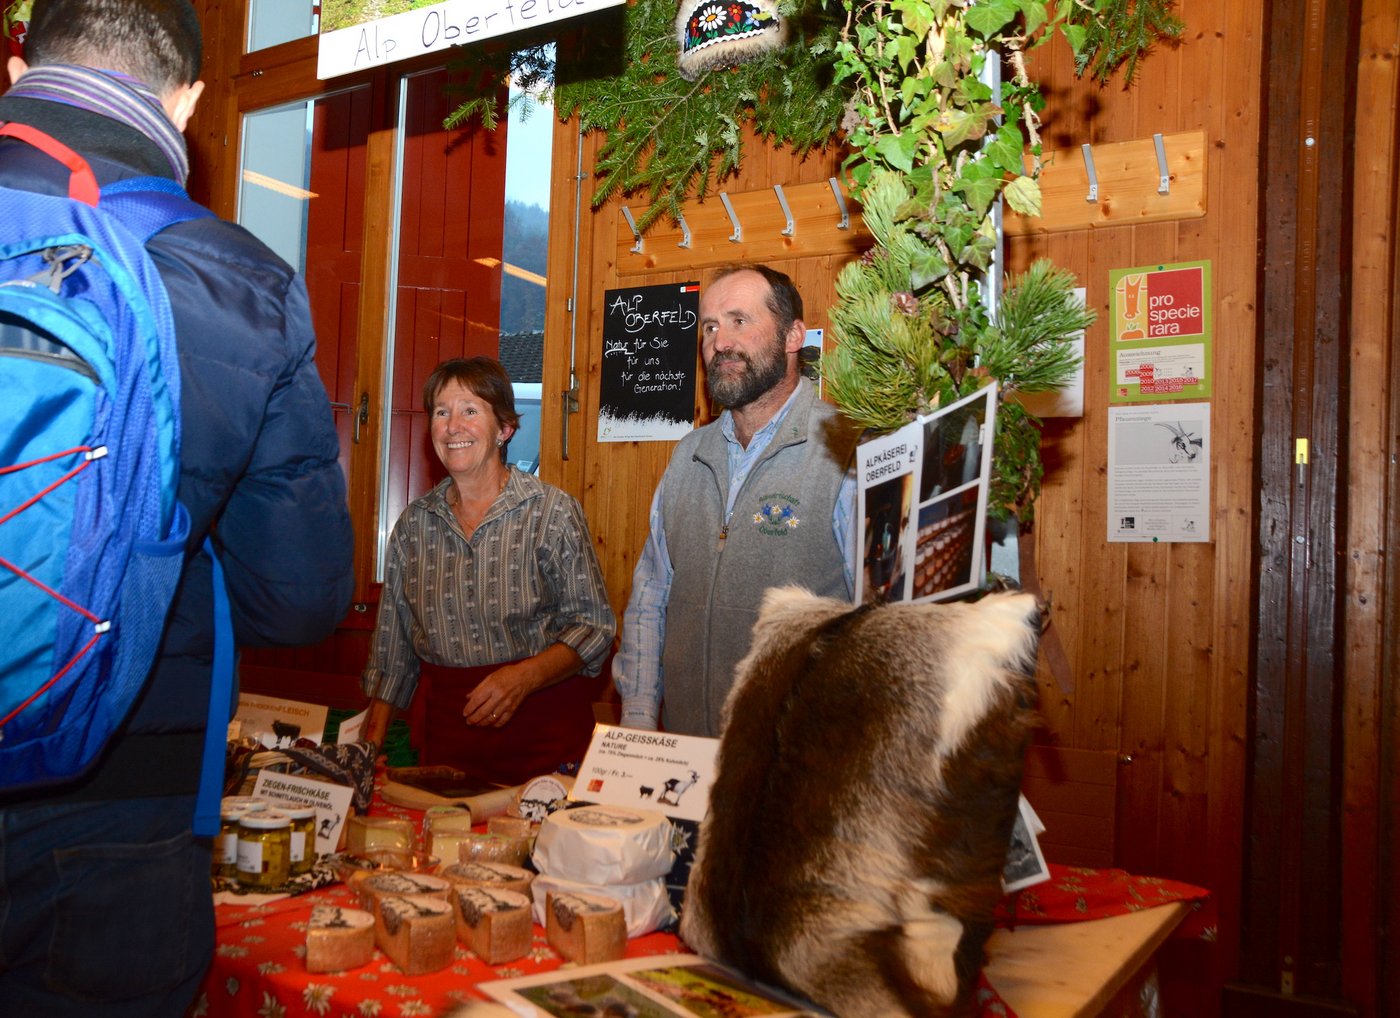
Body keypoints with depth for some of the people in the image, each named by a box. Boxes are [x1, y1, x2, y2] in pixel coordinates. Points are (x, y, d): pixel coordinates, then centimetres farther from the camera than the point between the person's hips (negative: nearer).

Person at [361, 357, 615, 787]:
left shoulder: (554, 512, -6)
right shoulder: (414, 524, 6)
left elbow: (593, 626, -6)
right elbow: (393, 647, 11)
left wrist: (523, 678, -20)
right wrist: (370, 747, 5)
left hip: (546, 738, -3)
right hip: (449, 742, 3)